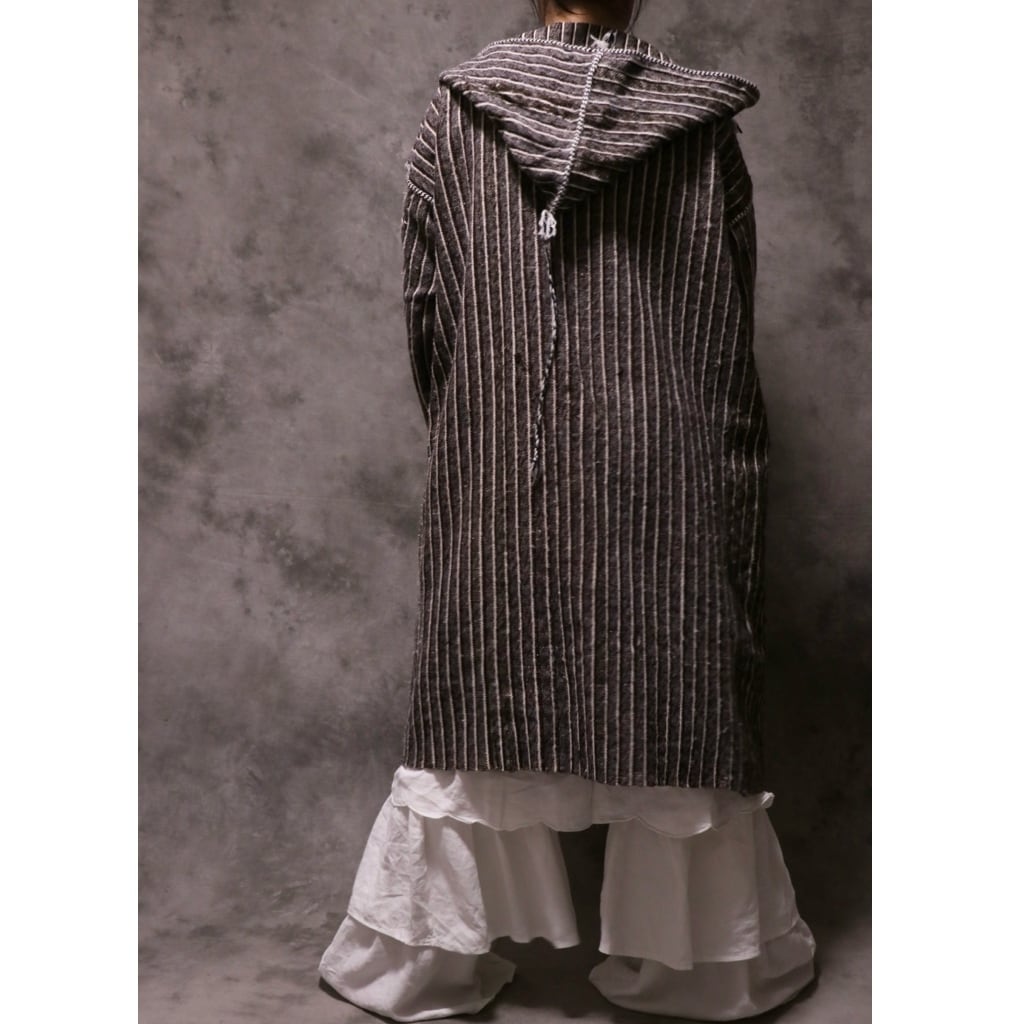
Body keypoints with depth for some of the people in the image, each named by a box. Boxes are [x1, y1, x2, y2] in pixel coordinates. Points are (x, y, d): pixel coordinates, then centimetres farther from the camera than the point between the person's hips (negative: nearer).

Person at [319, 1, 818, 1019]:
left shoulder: (458, 107, 0)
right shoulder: (701, 124, -1)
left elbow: (426, 306, 3)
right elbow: (731, 335, 2)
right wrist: (733, 475, 12)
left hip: (497, 480, 1)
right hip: (661, 482, 0)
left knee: (478, 699, 11)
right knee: (673, 700, 11)